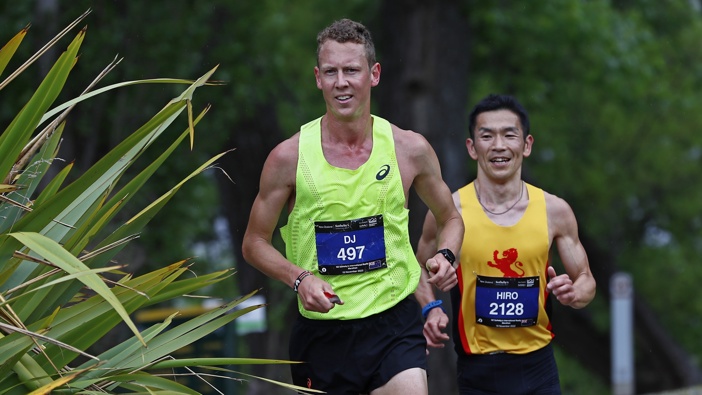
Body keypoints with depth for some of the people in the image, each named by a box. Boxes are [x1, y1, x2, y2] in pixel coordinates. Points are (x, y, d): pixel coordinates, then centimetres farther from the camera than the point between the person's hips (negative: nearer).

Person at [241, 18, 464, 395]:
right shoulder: (289, 157, -4)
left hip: (394, 323, 0)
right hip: (320, 331, 0)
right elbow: (254, 243, 5)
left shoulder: (410, 149, 0)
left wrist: (444, 256, -5)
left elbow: (449, 219, 17)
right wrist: (299, 278, -13)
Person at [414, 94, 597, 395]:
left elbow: (586, 280, 9)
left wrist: (573, 293, -13)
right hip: (477, 369, -1)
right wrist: (431, 310, -7)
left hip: (538, 367, 1)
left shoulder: (554, 211, -2)